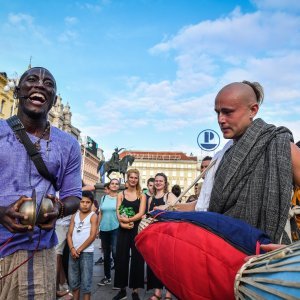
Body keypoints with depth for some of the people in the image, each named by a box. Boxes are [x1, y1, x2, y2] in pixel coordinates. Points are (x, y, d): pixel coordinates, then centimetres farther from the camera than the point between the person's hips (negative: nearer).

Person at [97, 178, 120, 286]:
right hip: (104, 229, 5)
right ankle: (107, 277, 26)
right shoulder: (103, 198, 10)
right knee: (106, 254, 13)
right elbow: (100, 214, 13)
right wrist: (97, 227, 10)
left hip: (115, 229, -4)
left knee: (115, 253, -11)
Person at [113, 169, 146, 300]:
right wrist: (123, 223, -19)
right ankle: (122, 289, 20)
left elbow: (141, 213, -9)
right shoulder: (121, 194, 7)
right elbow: (118, 213, -2)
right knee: (121, 258, 5)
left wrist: (128, 220, -19)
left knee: (136, 259, 2)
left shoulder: (142, 195, 3)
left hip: (137, 229, -1)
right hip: (123, 230, 2)